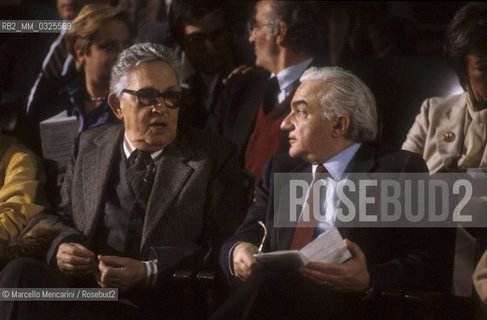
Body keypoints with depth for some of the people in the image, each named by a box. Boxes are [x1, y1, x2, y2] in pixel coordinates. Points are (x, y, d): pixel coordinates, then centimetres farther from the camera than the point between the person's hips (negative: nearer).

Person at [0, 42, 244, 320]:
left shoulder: (216, 157, 5)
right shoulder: (88, 147, 19)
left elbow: (222, 246, -2)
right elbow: (65, 220, 25)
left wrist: (146, 271, -16)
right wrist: (62, 247, -3)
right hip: (82, 286, 4)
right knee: (22, 271, -30)